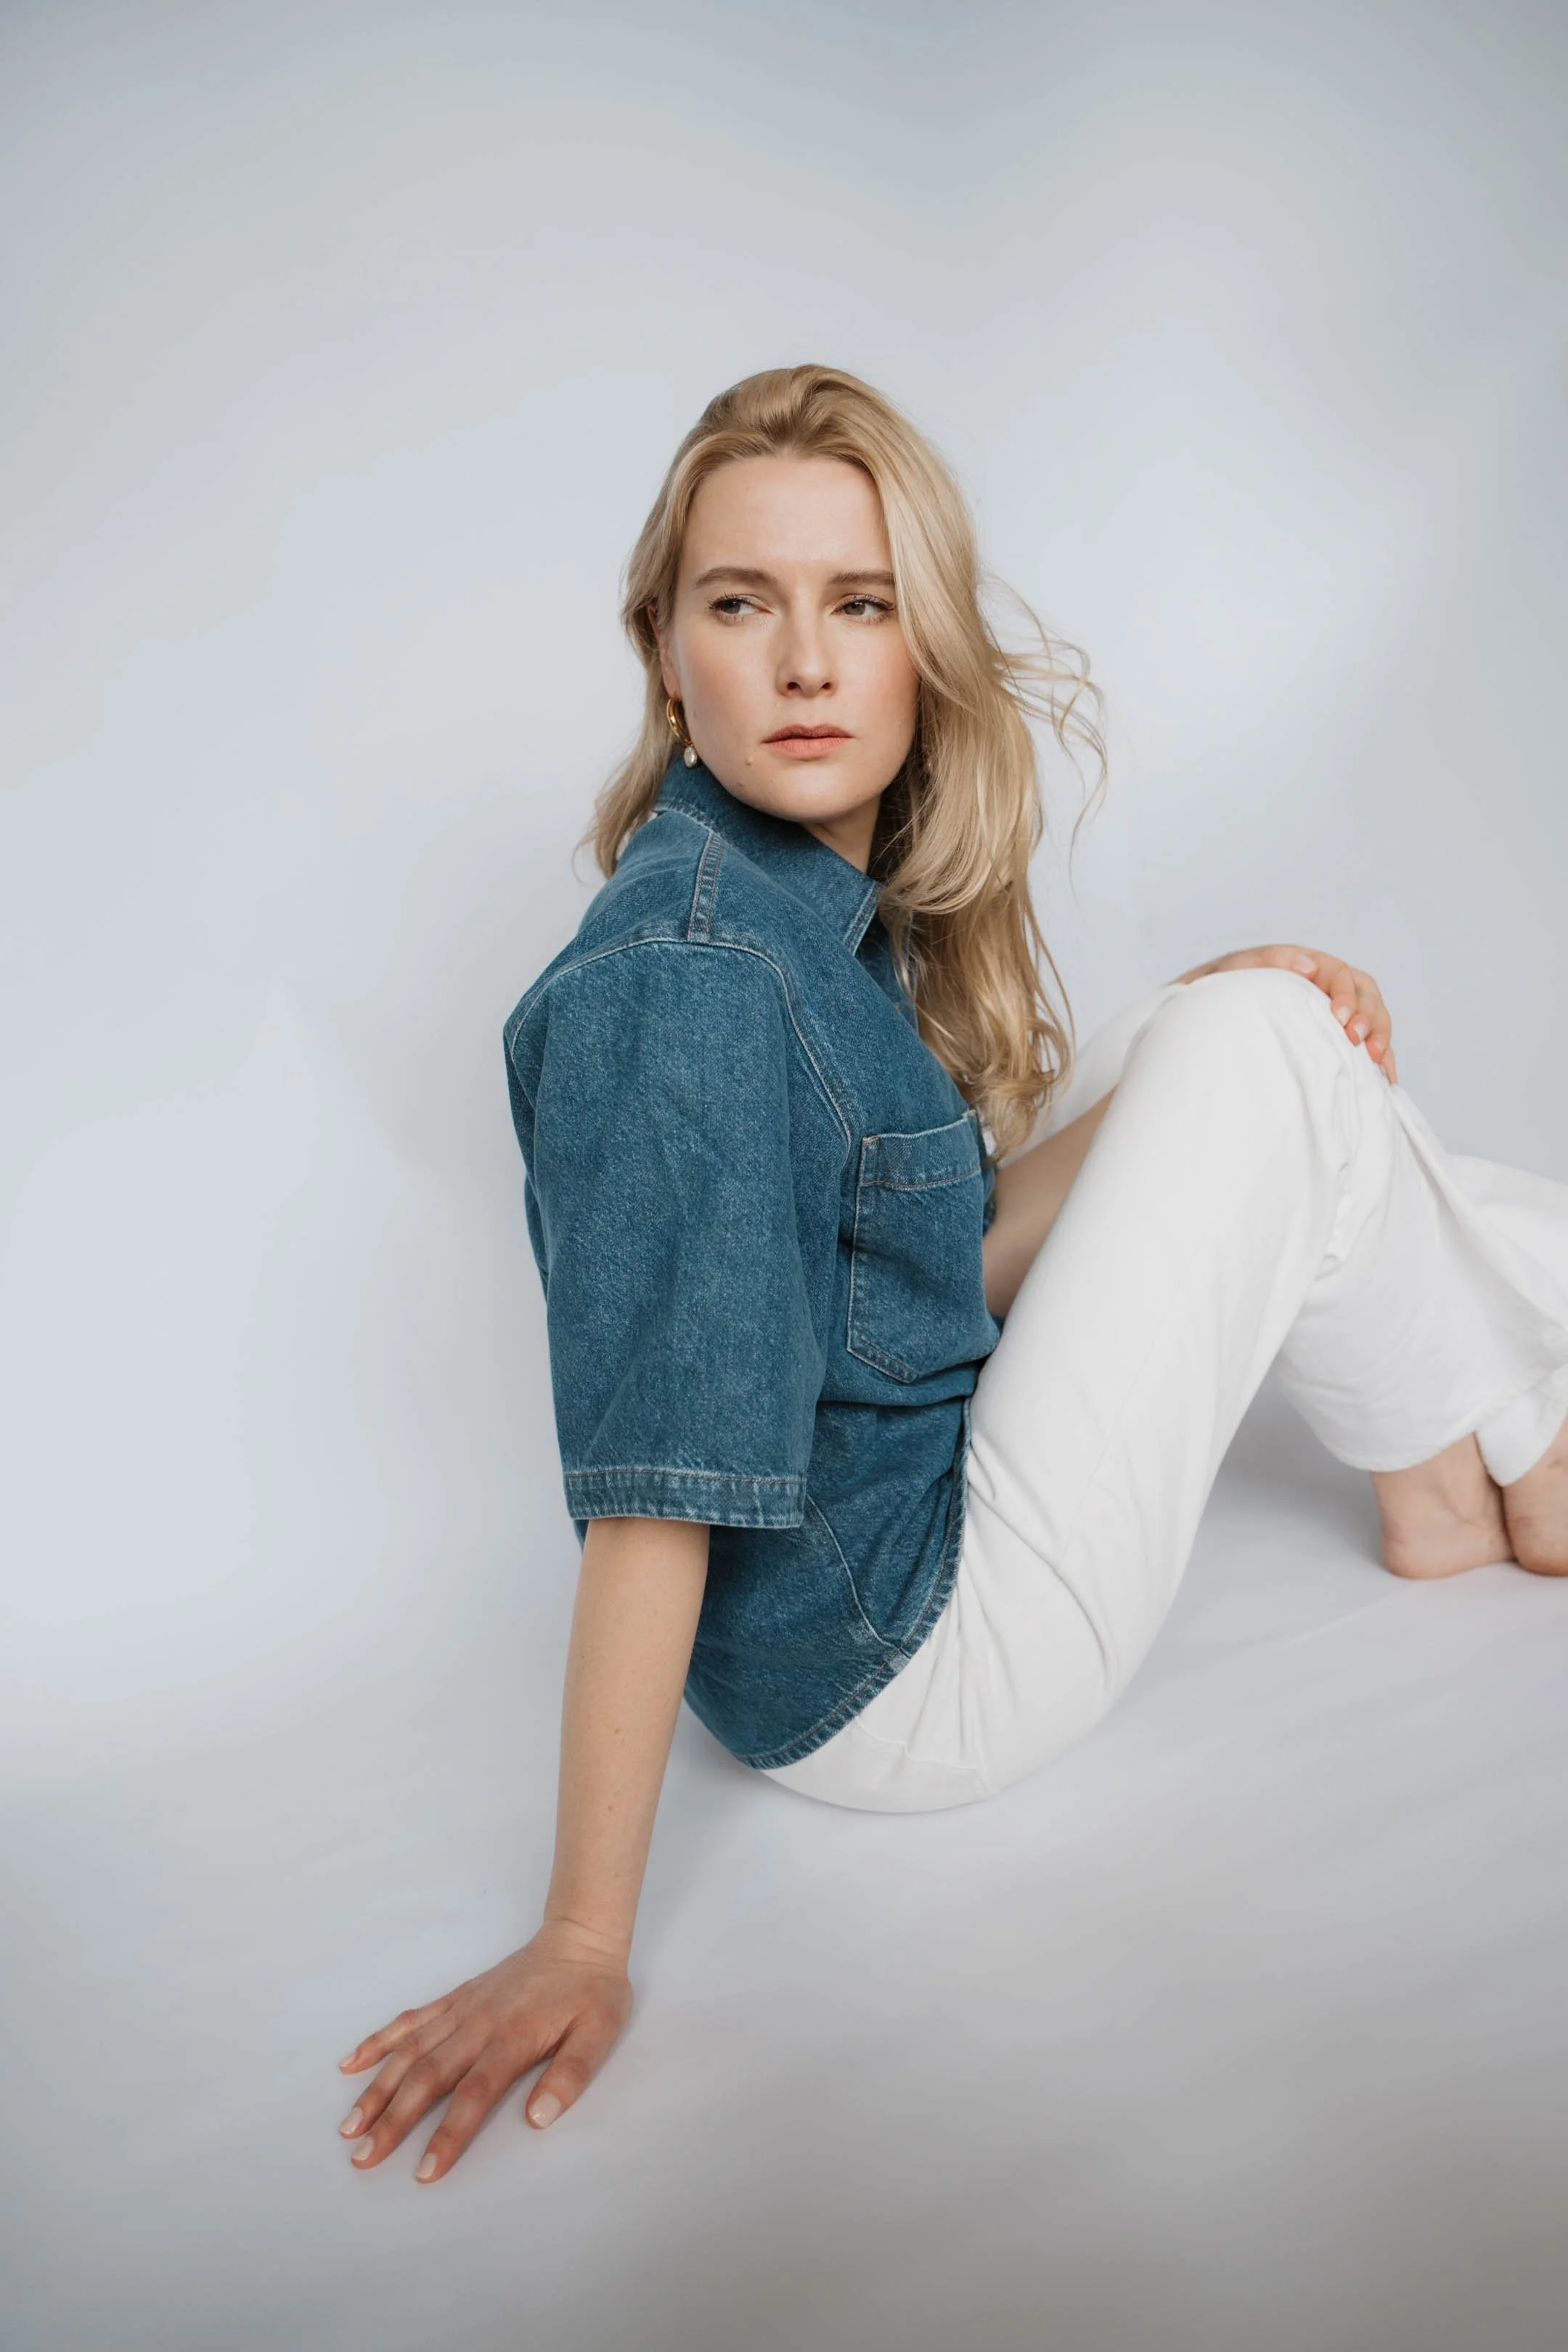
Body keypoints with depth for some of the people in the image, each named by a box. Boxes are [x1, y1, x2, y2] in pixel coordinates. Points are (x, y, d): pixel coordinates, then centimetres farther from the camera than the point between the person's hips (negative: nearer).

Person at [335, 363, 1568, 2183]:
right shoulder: (686, 985, -26)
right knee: (1268, 1054, -10)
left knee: (1220, 1035, 13)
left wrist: (1208, 1018, 0)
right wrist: (583, 1941, -23)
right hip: (884, 1673, -9)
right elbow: (650, 1500, -28)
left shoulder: (838, 885, 1)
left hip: (928, 1435, 9)